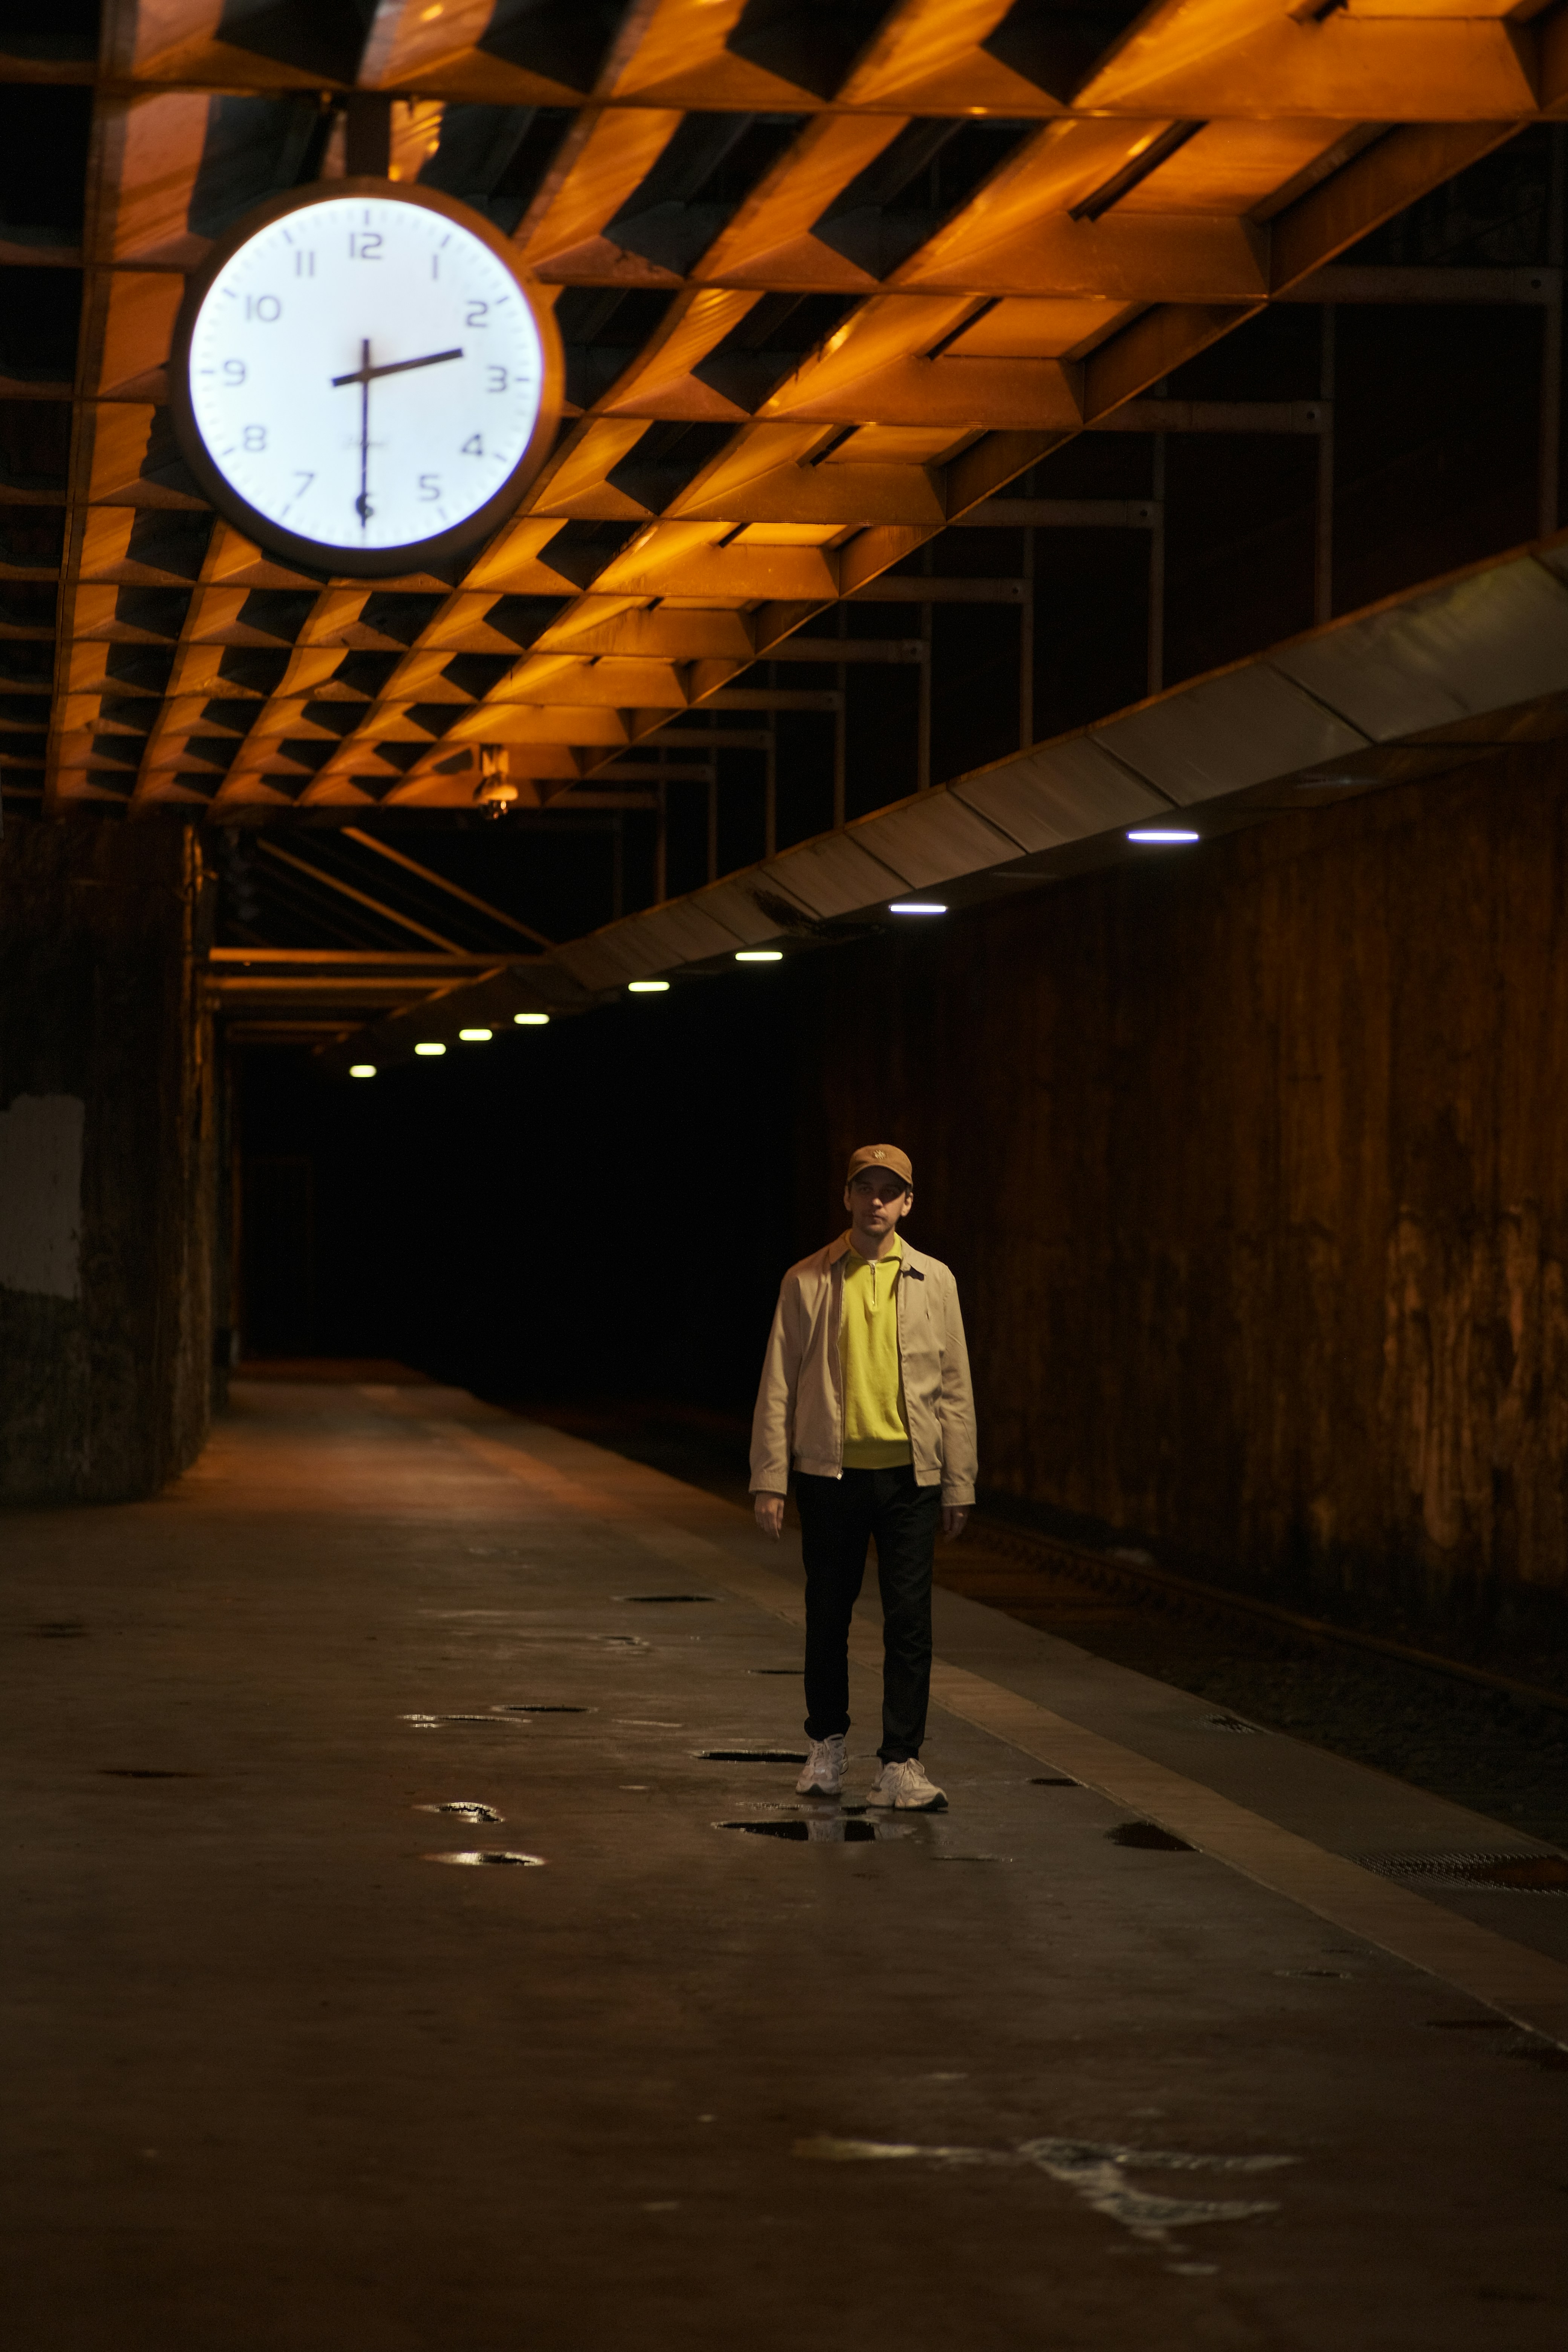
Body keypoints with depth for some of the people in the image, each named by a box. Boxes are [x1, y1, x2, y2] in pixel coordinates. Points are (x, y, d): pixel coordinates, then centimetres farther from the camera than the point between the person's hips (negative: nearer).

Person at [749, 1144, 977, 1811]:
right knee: (828, 1614, 9)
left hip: (910, 1473, 0)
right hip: (831, 1472, 0)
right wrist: (769, 1480, -2)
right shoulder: (806, 1282, 2)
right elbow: (778, 1386, 3)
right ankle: (827, 1744, 27)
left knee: (909, 1619, -5)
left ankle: (901, 1765, -1)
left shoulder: (933, 1280, 6)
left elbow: (954, 1389, 8)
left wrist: (958, 1485, 5)